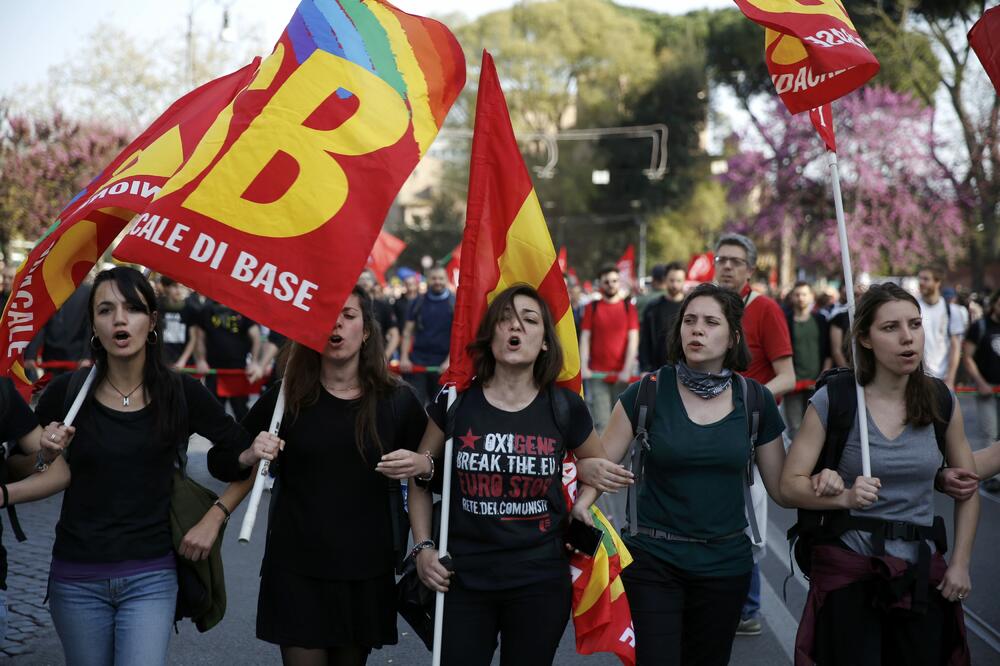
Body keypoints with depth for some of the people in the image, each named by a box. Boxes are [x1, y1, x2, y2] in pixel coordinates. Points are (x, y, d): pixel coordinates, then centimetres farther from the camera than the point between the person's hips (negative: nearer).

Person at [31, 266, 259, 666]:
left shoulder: (182, 393, -3)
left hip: (150, 577, -1)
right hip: (77, 579, 1)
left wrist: (215, 517, -2)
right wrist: (47, 456, -12)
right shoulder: (66, 392, -4)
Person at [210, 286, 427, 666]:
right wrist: (248, 458, -16)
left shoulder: (397, 401, -1)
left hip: (367, 572, 1)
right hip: (296, 569, -1)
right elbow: (219, 460, 5)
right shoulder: (287, 398, -2)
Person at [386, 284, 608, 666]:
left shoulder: (564, 408, -2)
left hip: (540, 583, 0)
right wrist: (423, 547, 1)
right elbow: (418, 476, 9)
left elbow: (597, 465, 17)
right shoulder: (456, 402, -3)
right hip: (463, 580, 0)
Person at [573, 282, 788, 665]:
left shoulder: (755, 401, -1)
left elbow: (782, 488, 4)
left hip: (725, 564, 2)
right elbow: (597, 465, -3)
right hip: (653, 561, -2)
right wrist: (584, 500, -21)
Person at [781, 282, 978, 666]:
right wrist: (845, 496, -25)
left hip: (921, 573, 3)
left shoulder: (942, 403, 2)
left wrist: (960, 564, 3)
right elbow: (790, 484, -8)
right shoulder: (832, 401, -8)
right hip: (848, 572, -3)